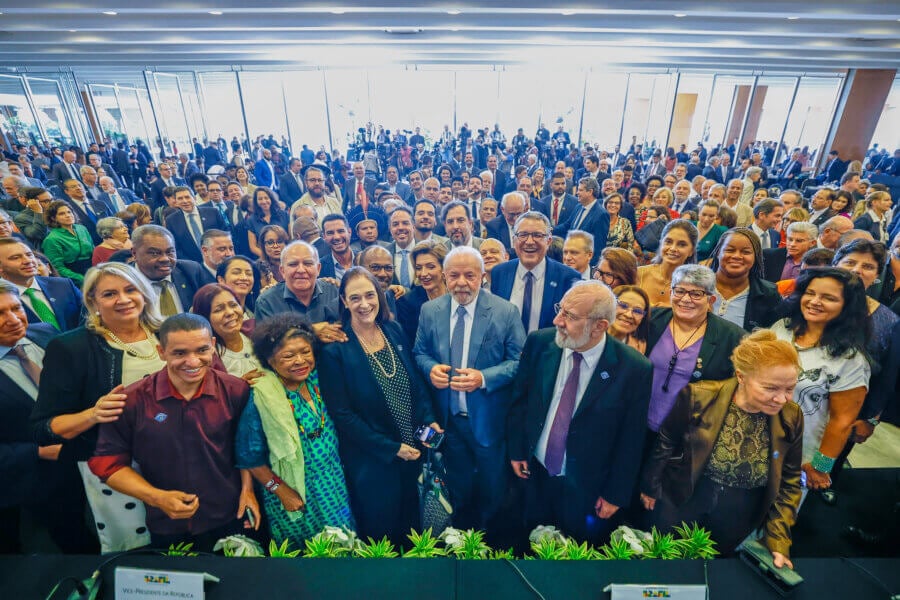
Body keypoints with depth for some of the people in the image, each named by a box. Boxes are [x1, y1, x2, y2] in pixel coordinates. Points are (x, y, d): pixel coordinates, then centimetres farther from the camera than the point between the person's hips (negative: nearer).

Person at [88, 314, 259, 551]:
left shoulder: (237, 392, -13)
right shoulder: (132, 401, -15)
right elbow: (108, 463, -5)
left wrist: (247, 487, -6)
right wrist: (157, 498, -16)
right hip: (166, 531, 0)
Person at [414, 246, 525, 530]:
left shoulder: (506, 312, -14)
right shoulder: (429, 310, -4)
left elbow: (520, 362, -12)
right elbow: (420, 353, 6)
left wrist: (484, 377, -26)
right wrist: (430, 368, -17)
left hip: (489, 420, -2)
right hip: (448, 418, 3)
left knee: (493, 493, 20)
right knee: (458, 491, 25)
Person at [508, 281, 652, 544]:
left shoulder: (634, 369, -23)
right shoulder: (539, 343, -16)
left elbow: (631, 440, -11)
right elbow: (520, 399, -2)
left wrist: (616, 495, -3)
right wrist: (517, 450, 3)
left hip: (587, 486, -2)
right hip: (536, 473, 3)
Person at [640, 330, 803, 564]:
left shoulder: (791, 418, -13)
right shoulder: (698, 398, -22)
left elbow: (789, 484, -2)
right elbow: (665, 443, -6)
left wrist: (778, 543, -7)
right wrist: (650, 487, 3)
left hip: (740, 523, 2)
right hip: (679, 506, -1)